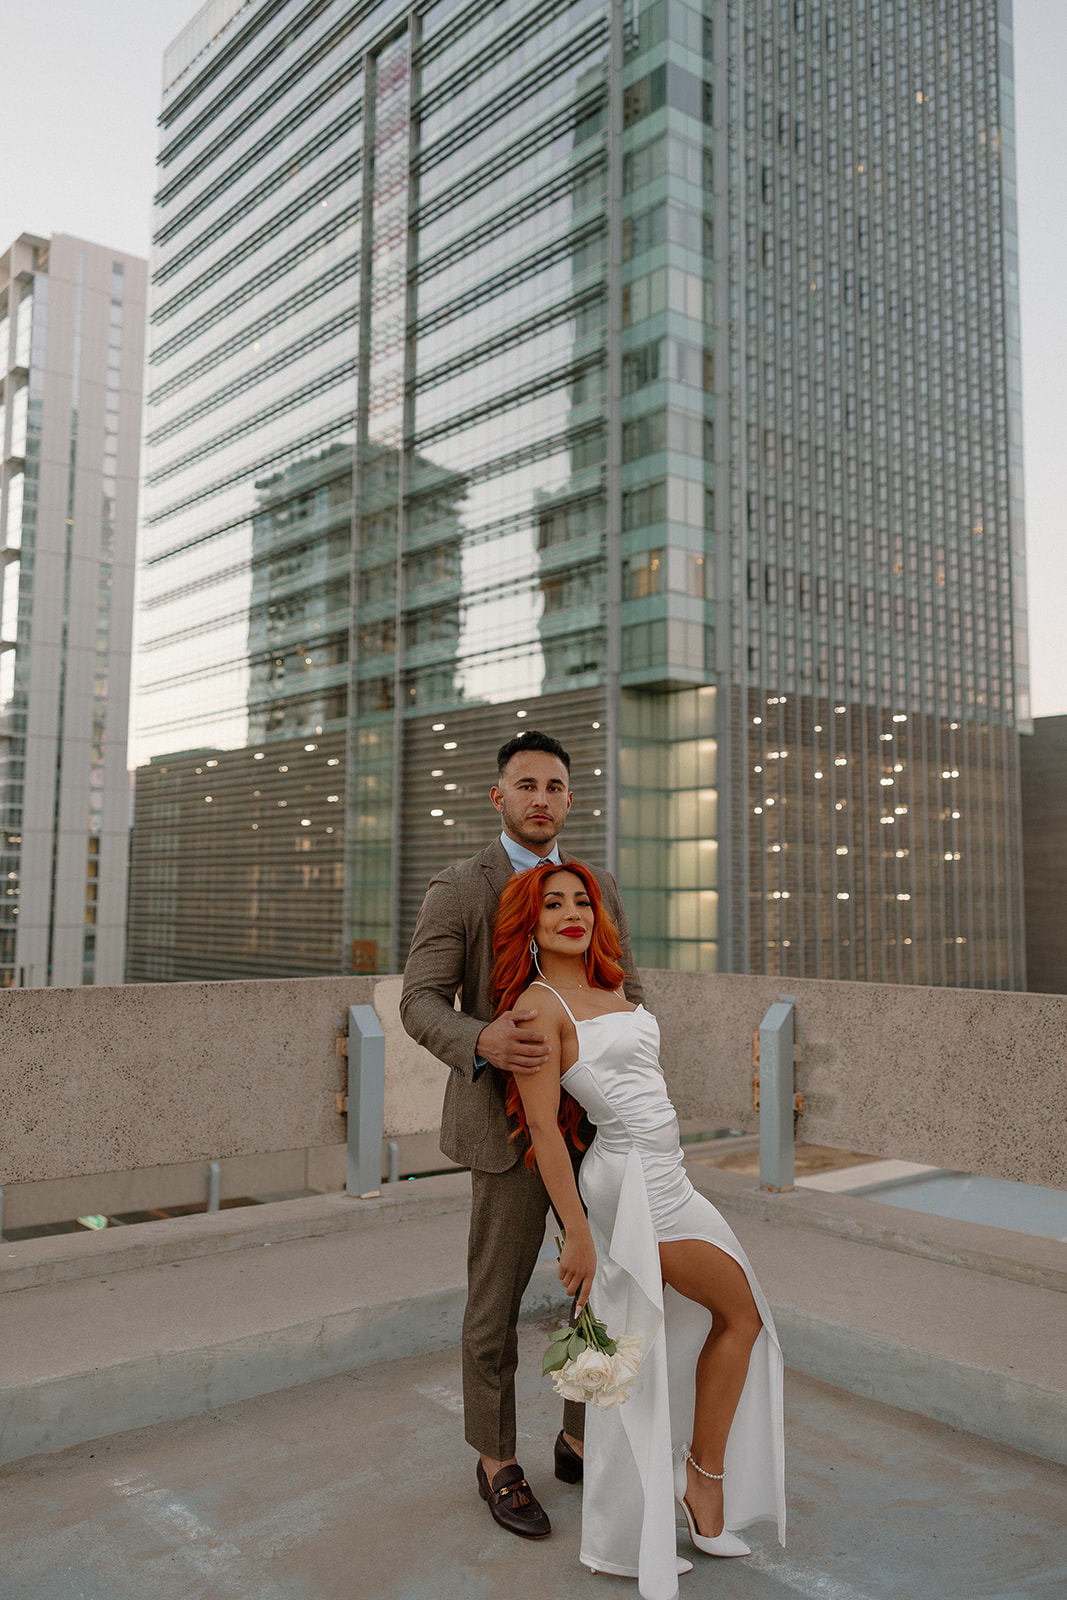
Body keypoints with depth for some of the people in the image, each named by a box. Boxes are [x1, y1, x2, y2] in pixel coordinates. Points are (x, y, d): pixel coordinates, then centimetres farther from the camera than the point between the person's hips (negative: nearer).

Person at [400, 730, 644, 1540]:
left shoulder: (600, 887, 8)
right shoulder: (457, 891, -7)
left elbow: (627, 992, 11)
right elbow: (421, 1003, -13)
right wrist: (482, 1042, -34)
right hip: (510, 1122, -5)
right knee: (496, 1300, 7)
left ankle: (581, 1441, 33)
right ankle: (496, 1460, 29)